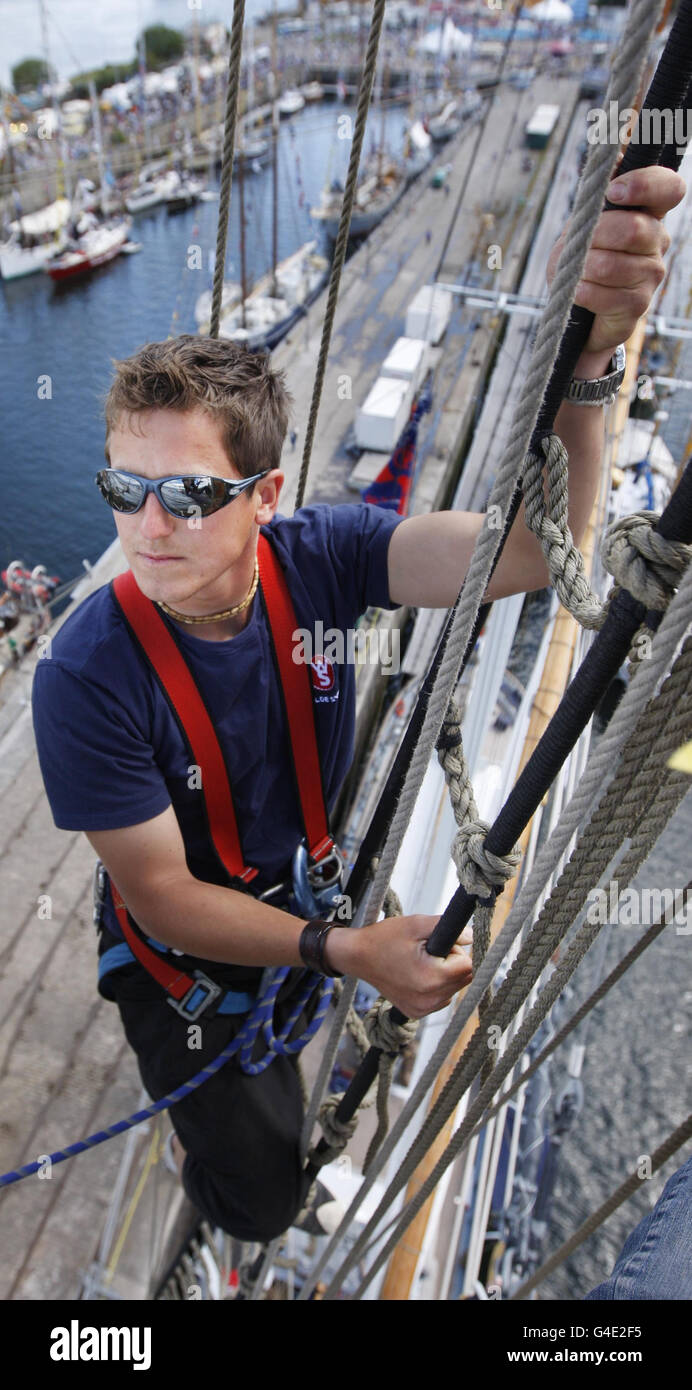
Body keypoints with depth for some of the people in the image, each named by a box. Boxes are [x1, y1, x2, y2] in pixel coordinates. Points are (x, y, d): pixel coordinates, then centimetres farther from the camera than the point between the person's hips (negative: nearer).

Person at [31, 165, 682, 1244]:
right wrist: (344, 951, -35)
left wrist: (576, 359, -52)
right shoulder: (87, 679, -30)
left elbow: (529, 549, -35)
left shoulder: (317, 559, -22)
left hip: (316, 889, 4)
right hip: (190, 941, -3)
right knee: (261, 1201, 4)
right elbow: (165, 897, -24)